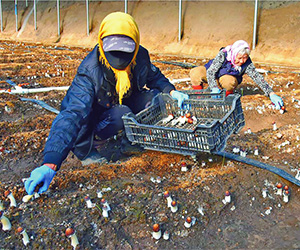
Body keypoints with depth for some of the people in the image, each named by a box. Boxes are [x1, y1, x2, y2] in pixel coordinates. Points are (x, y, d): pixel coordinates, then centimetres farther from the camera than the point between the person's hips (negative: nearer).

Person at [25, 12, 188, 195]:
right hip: (95, 116, -5)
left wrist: (171, 91, -14)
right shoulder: (89, 71, -34)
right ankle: (83, 148, -10)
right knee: (121, 115, -36)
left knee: (155, 96, -16)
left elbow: (155, 76, 6)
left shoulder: (140, 57, -19)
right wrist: (50, 164, -54)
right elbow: (72, 114, -44)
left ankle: (130, 139, 3)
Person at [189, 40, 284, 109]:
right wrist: (214, 89, -43)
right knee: (195, 73, -29)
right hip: (212, 76, 0)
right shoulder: (223, 54, -30)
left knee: (229, 81, -39)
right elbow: (210, 71, -30)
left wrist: (271, 94, -29)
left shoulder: (247, 64, -23)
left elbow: (257, 77, -22)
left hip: (228, 77, 0)